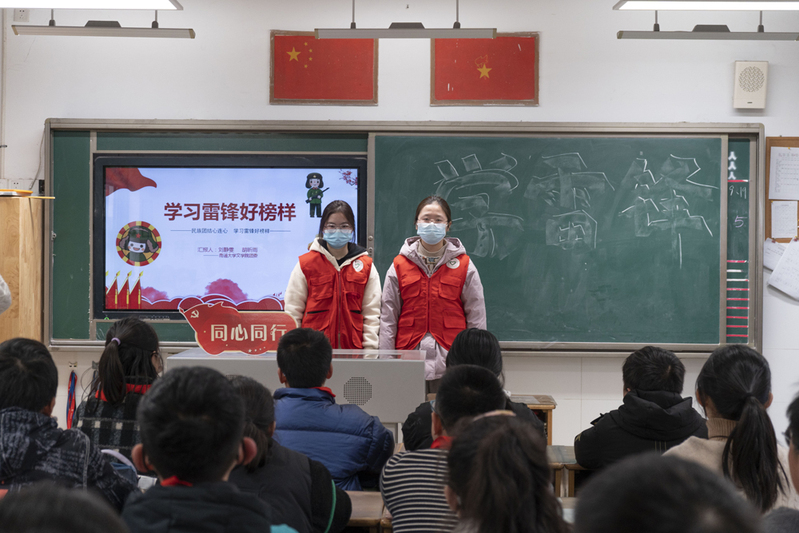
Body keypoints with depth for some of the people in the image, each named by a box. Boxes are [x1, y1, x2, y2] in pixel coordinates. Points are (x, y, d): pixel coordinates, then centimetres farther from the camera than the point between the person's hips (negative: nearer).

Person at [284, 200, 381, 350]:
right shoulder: (306, 264, 3)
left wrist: (369, 348, -1)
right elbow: (292, 311, 4)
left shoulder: (366, 266, 8)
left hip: (353, 348, 1)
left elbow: (372, 313, 8)